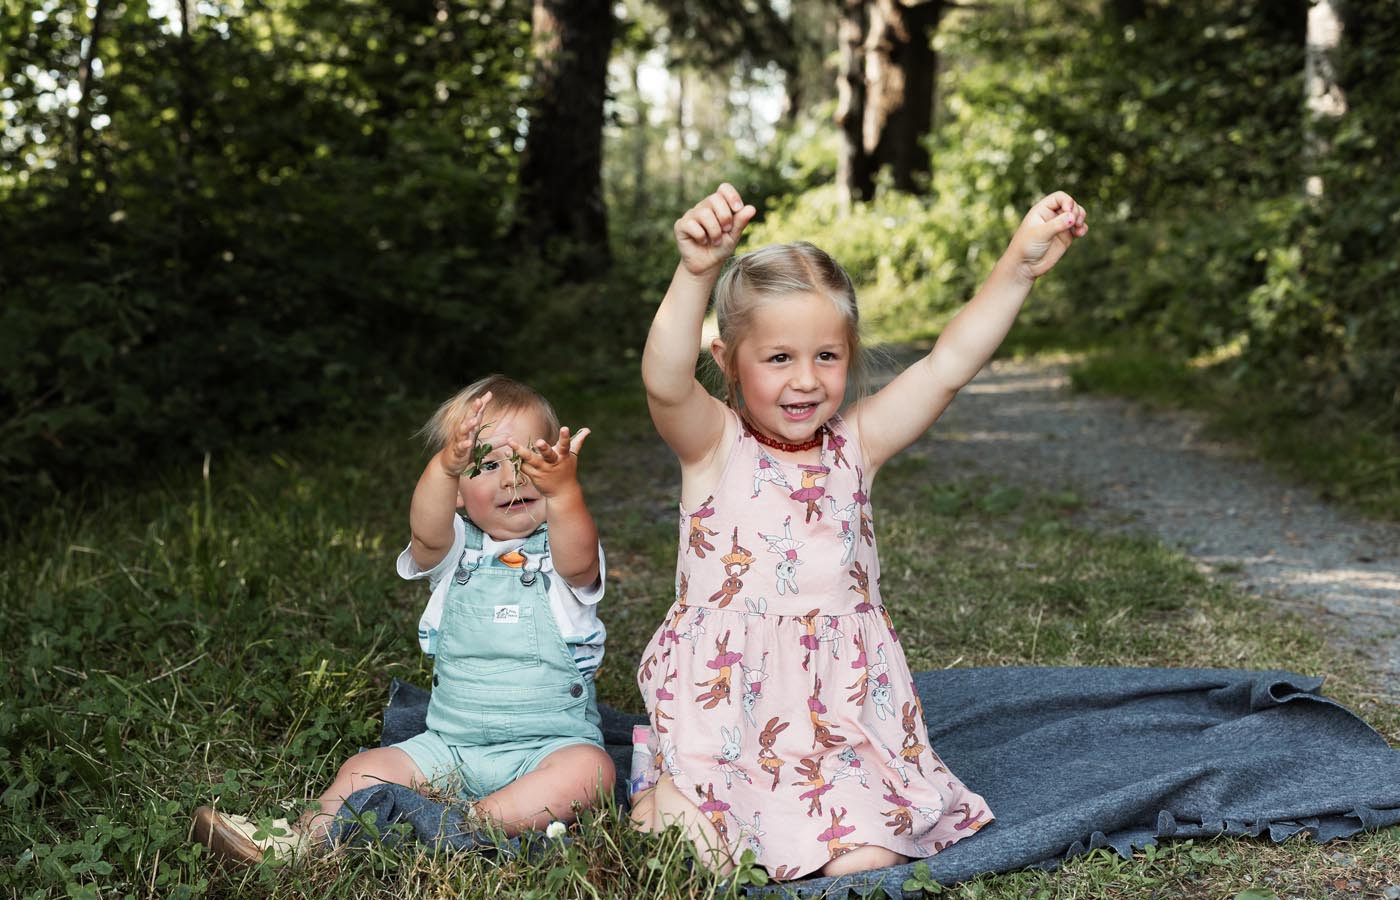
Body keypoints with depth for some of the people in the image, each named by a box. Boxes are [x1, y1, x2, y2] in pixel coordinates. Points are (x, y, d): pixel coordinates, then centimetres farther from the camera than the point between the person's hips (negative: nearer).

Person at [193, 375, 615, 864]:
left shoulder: (561, 550, -3)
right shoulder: (455, 552, 3)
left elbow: (578, 561, -29)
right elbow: (427, 533, -21)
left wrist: (564, 491, -49)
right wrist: (446, 466, -43)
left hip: (550, 743, -3)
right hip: (452, 745, 3)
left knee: (589, 768, -32)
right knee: (367, 768, -13)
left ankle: (472, 824, -38)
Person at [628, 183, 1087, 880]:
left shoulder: (855, 446, 2)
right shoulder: (712, 445, -8)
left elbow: (945, 367, -6)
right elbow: (665, 381, -29)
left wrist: (1018, 266, -16)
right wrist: (696, 272, -45)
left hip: (840, 708, 3)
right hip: (726, 705, -2)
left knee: (867, 857, -11)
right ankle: (661, 782, 23)